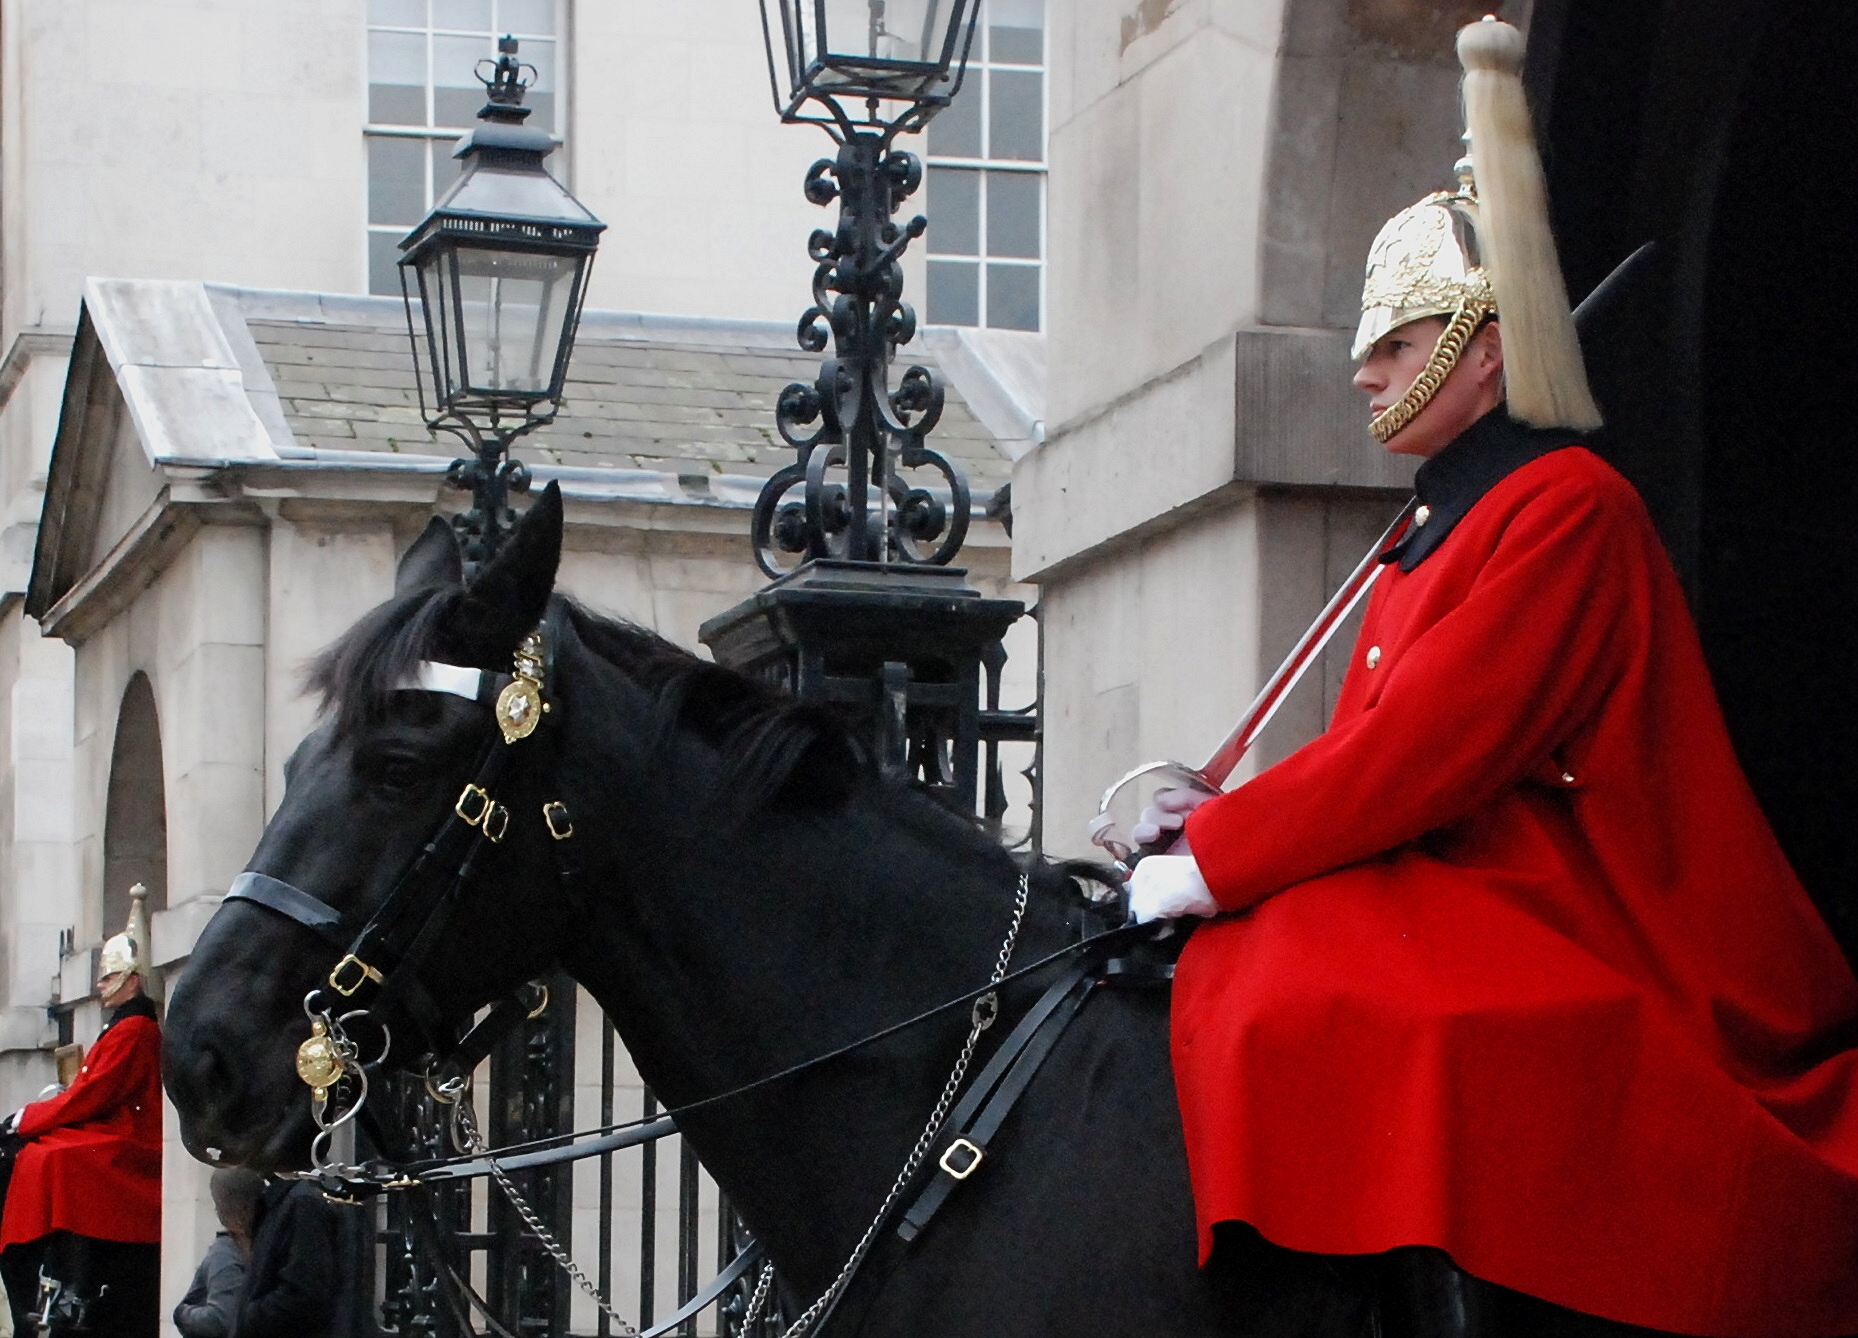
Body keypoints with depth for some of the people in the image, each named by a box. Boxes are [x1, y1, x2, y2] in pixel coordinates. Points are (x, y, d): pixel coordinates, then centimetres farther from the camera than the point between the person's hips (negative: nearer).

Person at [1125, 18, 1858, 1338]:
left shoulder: (1567, 506, -8)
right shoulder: (1439, 532, 20)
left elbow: (1430, 749, -16)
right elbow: (1389, 753, 19)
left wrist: (1220, 859, -14)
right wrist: (1223, 821, 2)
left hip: (1564, 954, -10)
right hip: (1451, 924, 10)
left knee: (1332, 1004, -31)